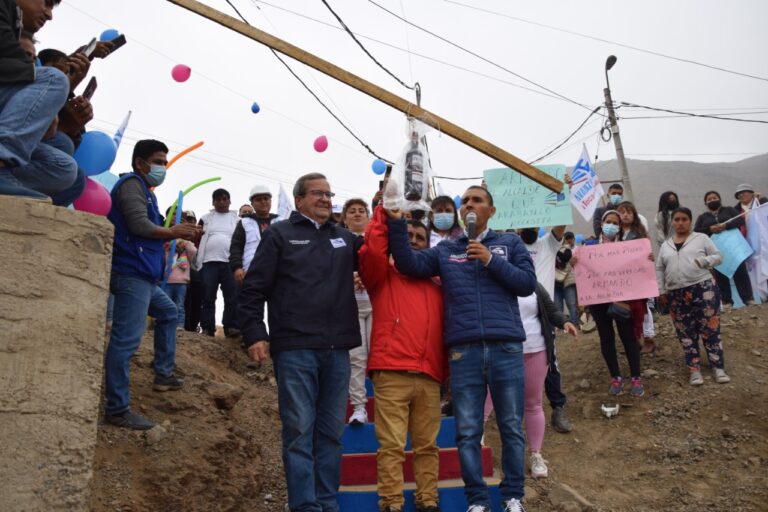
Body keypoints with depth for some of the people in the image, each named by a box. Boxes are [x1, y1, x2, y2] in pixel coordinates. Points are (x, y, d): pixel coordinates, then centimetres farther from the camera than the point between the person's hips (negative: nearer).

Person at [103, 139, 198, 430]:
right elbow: (139, 225, -20)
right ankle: (117, 410, -12)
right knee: (126, 340, -13)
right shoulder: (132, 183, -7)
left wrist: (175, 235, 9)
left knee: (169, 314, 27)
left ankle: (163, 375, 32)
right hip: (132, 274, -11)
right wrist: (172, 232, -6)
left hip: (143, 276, 11)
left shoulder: (143, 189, 23)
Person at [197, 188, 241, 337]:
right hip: (209, 262, 1)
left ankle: (231, 326, -7)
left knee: (232, 296, -7)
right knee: (208, 297, -1)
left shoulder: (236, 220, 13)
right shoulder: (206, 218, 15)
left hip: (230, 263, 0)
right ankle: (207, 328, 1)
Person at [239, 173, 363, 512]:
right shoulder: (280, 234, 5)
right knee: (299, 431, -2)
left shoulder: (345, 238, 18)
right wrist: (255, 334, -8)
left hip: (337, 350, 4)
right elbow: (254, 288, 1)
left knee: (331, 432, 9)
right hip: (295, 349, -4)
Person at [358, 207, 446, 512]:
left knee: (427, 445, 7)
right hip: (390, 374, -3)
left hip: (429, 377, 3)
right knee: (391, 445, -3)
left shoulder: (437, 284, 20)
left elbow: (447, 328, 18)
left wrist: (449, 372, 12)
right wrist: (385, 212, -8)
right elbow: (372, 250, -9)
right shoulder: (383, 276, 12)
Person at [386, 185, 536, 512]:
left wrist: (491, 261, -6)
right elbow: (408, 263, 0)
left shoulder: (510, 243, 13)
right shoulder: (445, 250, 15)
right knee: (468, 432, 3)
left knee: (511, 427, 6)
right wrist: (396, 224, -11)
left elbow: (527, 283, 2)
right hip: (463, 350, 1)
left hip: (506, 347, 0)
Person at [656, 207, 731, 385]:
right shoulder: (666, 245, 13)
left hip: (703, 289, -3)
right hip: (677, 294, 3)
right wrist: (661, 290, 8)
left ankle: (718, 368, 8)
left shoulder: (701, 238, 4)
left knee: (710, 329, -1)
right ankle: (694, 369, 13)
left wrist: (703, 261, -16)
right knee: (686, 333, 5)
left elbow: (718, 256, 4)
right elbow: (659, 269, 16)